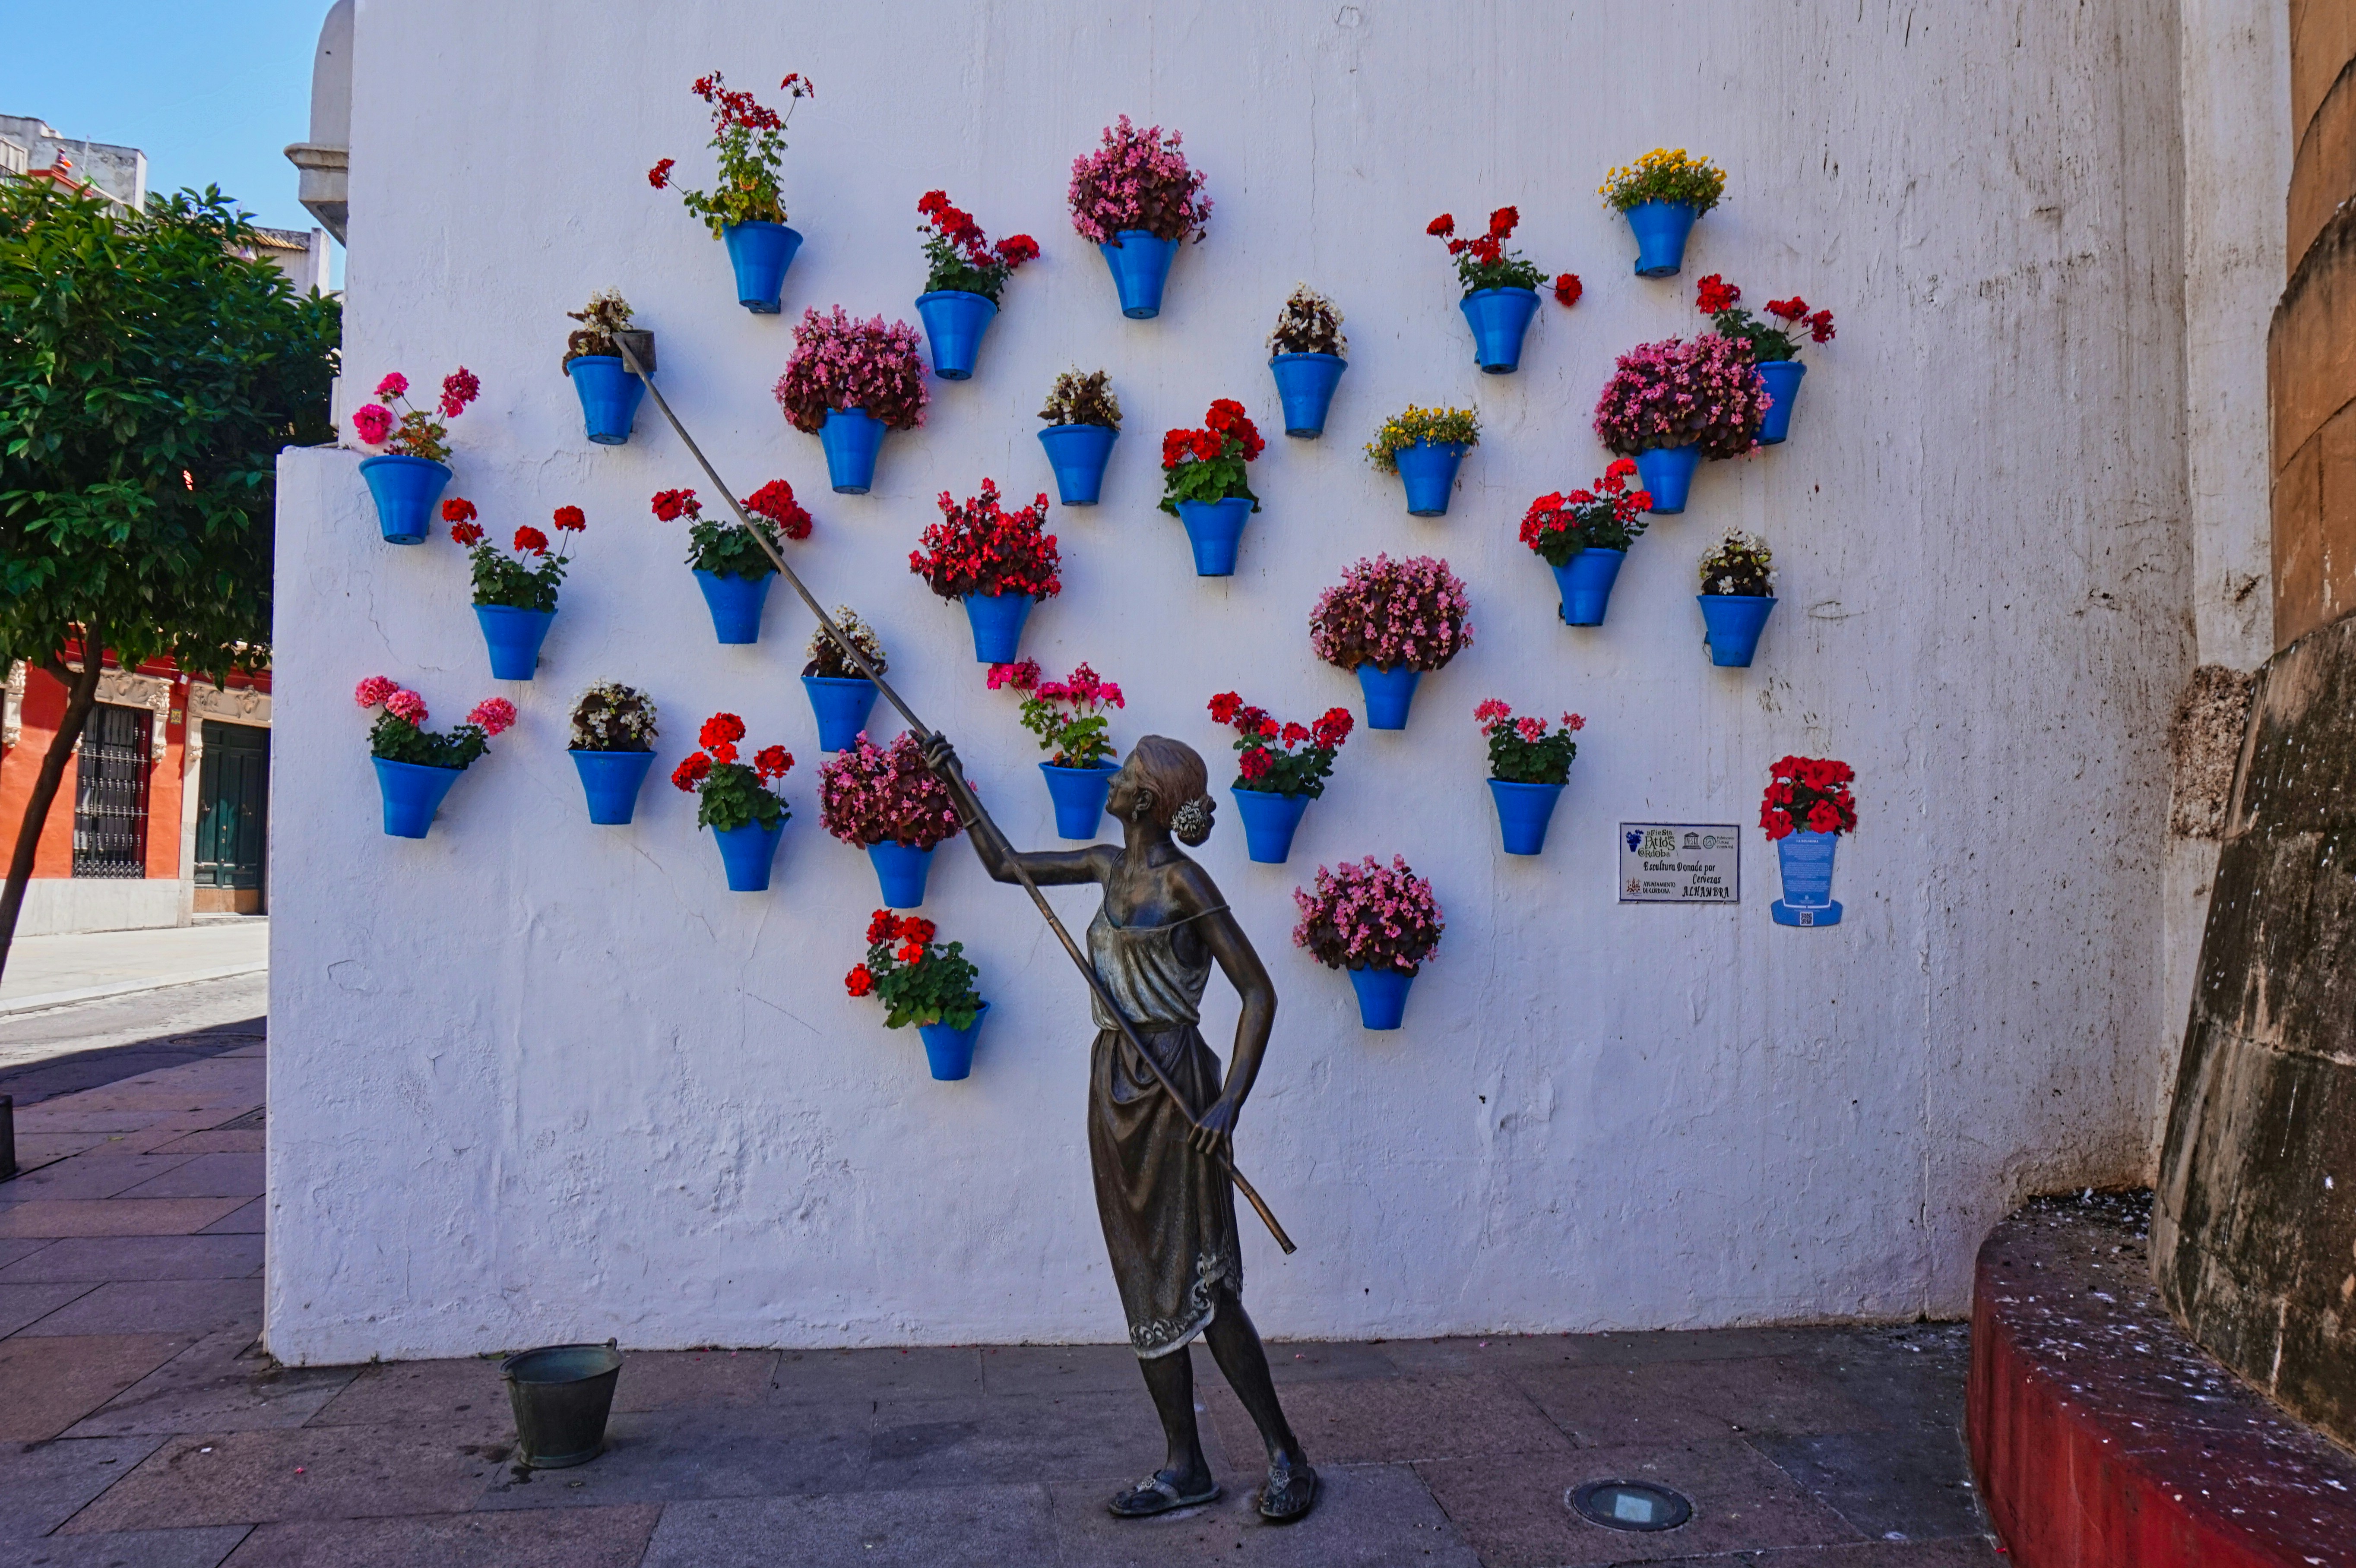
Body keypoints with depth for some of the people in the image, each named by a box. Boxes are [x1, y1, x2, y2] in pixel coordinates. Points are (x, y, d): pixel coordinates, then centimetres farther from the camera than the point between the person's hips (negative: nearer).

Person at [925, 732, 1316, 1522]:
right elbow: (1006, 864, 23)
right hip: (1115, 1084, 8)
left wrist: (1229, 1102, -21)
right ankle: (1185, 1468, 19)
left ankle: (1288, 1457, 8)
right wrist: (953, 785, 19)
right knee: (1145, 1285, 9)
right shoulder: (1111, 866, 11)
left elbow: (1258, 992, -13)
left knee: (1198, 1283, -5)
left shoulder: (1182, 879, -11)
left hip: (1172, 1087, -8)